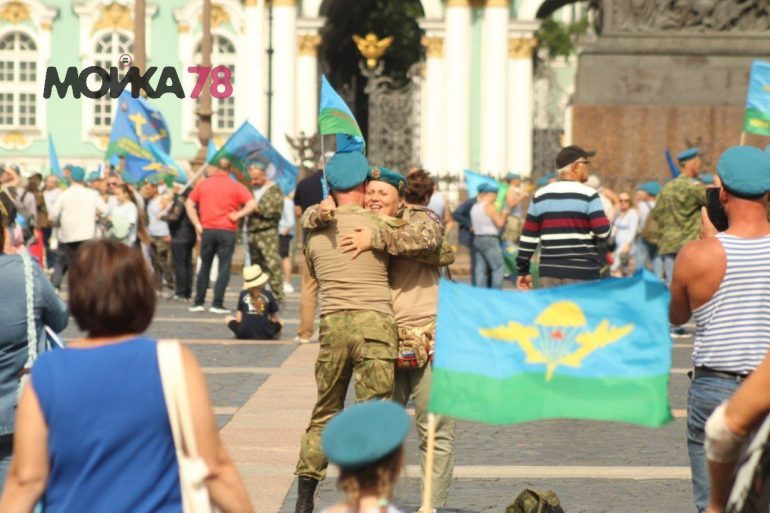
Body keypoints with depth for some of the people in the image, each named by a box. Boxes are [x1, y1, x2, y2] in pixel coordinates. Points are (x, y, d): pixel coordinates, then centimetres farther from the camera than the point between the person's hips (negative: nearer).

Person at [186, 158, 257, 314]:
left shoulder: (203, 184, 9)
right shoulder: (235, 186, 0)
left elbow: (189, 203, 8)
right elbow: (252, 204, -10)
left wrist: (197, 224, 5)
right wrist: (237, 215, -4)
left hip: (207, 230, 3)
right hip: (227, 231, -3)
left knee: (204, 266, 13)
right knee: (224, 268, 0)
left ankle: (198, 302, 13)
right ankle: (217, 304, -6)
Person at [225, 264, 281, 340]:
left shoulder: (243, 294, 2)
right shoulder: (268, 295, 0)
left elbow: (238, 319, 2)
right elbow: (274, 319, 6)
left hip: (244, 334, -1)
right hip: (265, 335, 1)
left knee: (228, 319, 25)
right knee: (278, 322, 30)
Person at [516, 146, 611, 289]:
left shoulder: (540, 195, 8)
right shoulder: (588, 195, -6)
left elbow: (528, 236, 8)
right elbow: (603, 232, -12)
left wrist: (523, 270, 13)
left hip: (549, 273, 4)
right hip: (583, 273, -4)